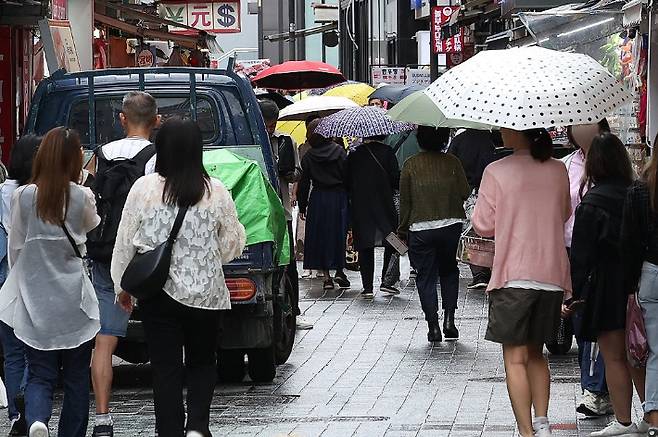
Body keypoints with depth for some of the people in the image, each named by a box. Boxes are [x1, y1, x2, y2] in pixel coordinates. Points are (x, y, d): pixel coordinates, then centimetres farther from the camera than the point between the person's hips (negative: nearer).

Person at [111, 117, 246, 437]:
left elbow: (124, 243, 0)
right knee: (202, 362, 16)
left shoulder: (144, 189, -7)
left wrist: (122, 287, 13)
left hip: (158, 294, -1)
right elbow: (233, 245, 5)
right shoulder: (216, 192, -5)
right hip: (206, 292, 1)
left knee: (165, 368, 6)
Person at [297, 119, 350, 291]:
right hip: (339, 198, 0)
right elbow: (348, 176, -3)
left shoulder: (308, 156, -2)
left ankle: (326, 276, 3)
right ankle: (339, 272, 9)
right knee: (339, 235, 10)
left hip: (318, 199, 0)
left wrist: (302, 206, 7)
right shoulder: (339, 151, -3)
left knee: (320, 236, 6)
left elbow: (304, 183, 0)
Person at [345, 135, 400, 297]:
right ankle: (386, 280, -1)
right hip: (383, 203, -2)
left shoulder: (354, 154, 3)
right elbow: (395, 179, -8)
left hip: (359, 206, 2)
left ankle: (367, 286, 3)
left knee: (365, 247, 6)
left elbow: (347, 181, 5)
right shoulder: (386, 152, -5)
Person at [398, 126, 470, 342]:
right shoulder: (452, 162, -3)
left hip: (421, 229, -1)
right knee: (449, 271, 19)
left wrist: (402, 229, 10)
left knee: (426, 276, 6)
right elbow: (465, 192, -2)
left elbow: (404, 200, 0)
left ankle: (433, 326, -1)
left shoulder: (411, 165, -3)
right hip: (451, 225, 1)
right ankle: (449, 319, 6)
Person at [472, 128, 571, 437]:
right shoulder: (558, 171, 4)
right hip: (552, 276, 4)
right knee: (536, 354, 17)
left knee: (515, 358, -1)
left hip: (513, 277, -4)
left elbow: (483, 226, -4)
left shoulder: (496, 173, -10)